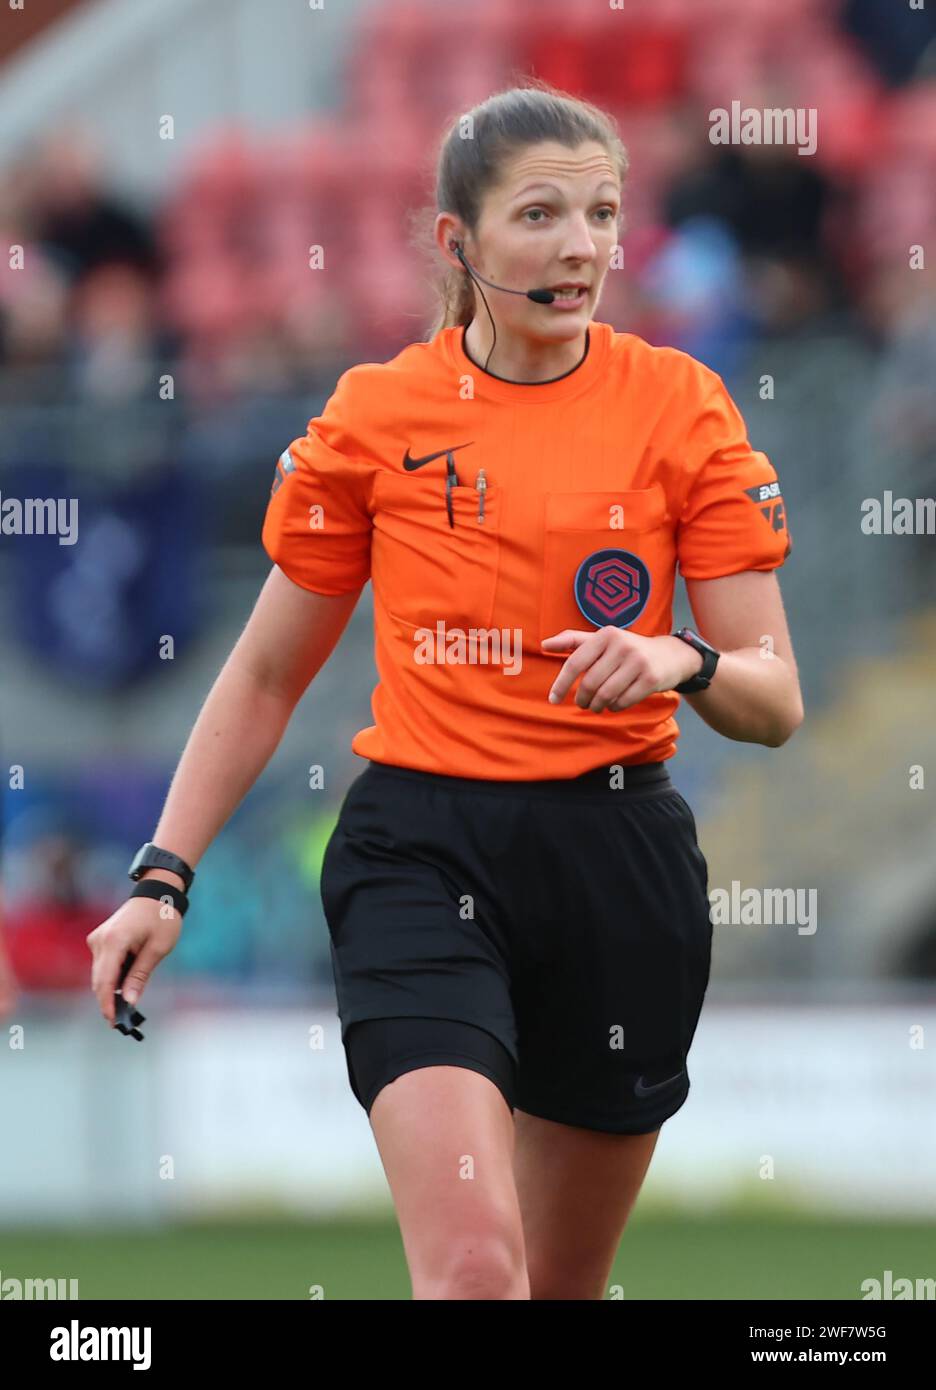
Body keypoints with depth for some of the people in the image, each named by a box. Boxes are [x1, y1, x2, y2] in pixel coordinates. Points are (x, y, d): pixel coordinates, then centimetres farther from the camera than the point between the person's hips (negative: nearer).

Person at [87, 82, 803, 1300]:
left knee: (565, 1282, 13)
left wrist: (684, 664, -22)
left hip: (621, 863, 2)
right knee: (472, 1266, -21)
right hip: (421, 854, -2)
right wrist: (164, 877, 4)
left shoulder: (679, 405, 1)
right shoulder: (374, 414, 1)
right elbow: (266, 673, 11)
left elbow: (774, 702, 0)